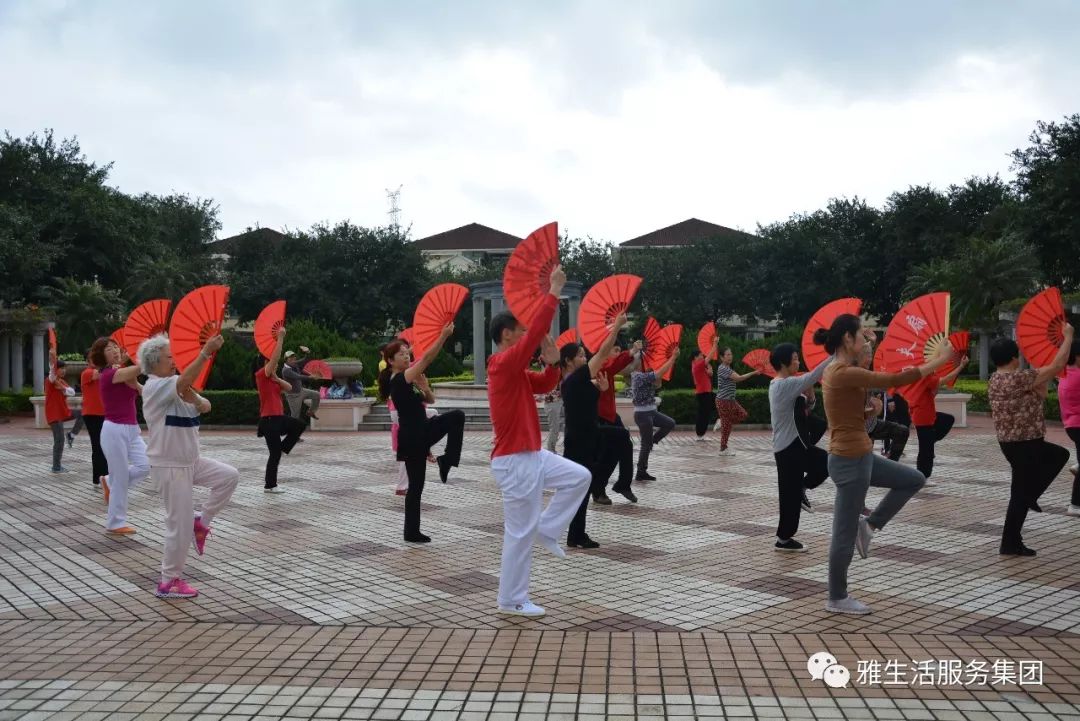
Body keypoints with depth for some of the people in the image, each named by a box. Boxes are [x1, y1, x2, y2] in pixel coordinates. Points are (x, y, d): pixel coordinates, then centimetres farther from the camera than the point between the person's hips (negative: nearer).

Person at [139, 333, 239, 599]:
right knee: (180, 526, -3)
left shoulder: (175, 388, 9)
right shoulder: (154, 388, -17)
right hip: (170, 466, -9)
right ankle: (168, 582, 11)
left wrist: (193, 398, -16)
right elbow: (184, 380, -37)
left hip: (191, 460, 9)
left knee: (229, 476, 1)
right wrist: (205, 352, -42)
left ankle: (201, 522, 13)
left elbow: (206, 407, 5)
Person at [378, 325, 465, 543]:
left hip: (423, 430, 8)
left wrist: (423, 385, -7)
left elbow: (430, 400, 13)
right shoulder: (398, 380, -18)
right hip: (412, 437, -8)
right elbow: (426, 358, -28)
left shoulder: (408, 380, 9)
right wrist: (444, 335, -32)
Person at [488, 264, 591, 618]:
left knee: (580, 477, 14)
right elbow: (537, 330, -25)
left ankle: (547, 530, 19)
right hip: (515, 461, -10)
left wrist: (553, 363, 0)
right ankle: (511, 600, 12)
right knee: (520, 532, -1)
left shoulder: (517, 371, 10)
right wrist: (554, 292, -20)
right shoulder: (503, 364, -18)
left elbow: (544, 385, 20)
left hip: (532, 455, 10)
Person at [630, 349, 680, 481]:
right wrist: (673, 357, -22)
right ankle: (641, 473, 8)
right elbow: (660, 372, -26)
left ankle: (651, 442, 18)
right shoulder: (640, 376, -21)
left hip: (650, 412, 9)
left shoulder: (642, 375, 10)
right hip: (643, 414, -9)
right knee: (646, 444, -1)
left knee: (670, 423, 13)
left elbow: (657, 384, 13)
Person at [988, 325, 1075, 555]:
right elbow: (1058, 365, -17)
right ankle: (1010, 544, 10)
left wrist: (1044, 379, 14)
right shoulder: (1018, 378, -21)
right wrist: (1068, 336, -6)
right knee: (1020, 493, 1)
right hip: (1024, 445, -10)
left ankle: (1030, 496, 22)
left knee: (1060, 455, 27)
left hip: (1012, 442, 10)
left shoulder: (995, 380, 7)